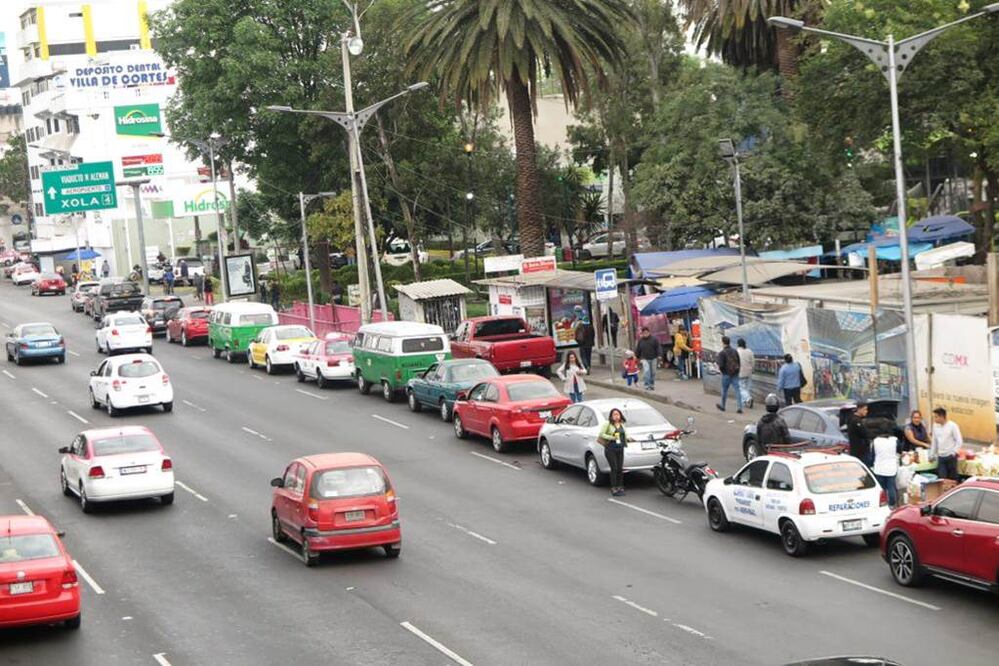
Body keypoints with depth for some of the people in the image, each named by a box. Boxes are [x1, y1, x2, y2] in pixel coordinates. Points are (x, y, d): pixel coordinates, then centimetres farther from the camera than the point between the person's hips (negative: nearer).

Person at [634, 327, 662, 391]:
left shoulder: (654, 339, -2)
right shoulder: (640, 341, 2)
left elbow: (658, 347, -6)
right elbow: (637, 350, 11)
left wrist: (659, 355, -18)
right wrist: (638, 358, 12)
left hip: (653, 358, 1)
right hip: (645, 359, -1)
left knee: (653, 372, 9)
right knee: (646, 371, -16)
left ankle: (652, 384, 22)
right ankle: (647, 385, -15)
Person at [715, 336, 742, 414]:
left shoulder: (722, 353, -13)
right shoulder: (735, 351, 5)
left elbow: (721, 365, -18)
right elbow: (739, 364, 7)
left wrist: (720, 369, 2)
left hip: (726, 375, -4)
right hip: (735, 374, 4)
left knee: (724, 390, 14)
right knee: (737, 390, 0)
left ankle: (722, 405, 30)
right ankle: (740, 407, -8)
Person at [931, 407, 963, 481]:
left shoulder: (952, 426, -9)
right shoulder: (935, 426, 5)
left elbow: (959, 441, -7)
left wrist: (953, 452, -14)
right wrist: (932, 455, 17)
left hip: (951, 456, -4)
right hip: (941, 457, 4)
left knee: (952, 478, 2)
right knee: (942, 478, -3)